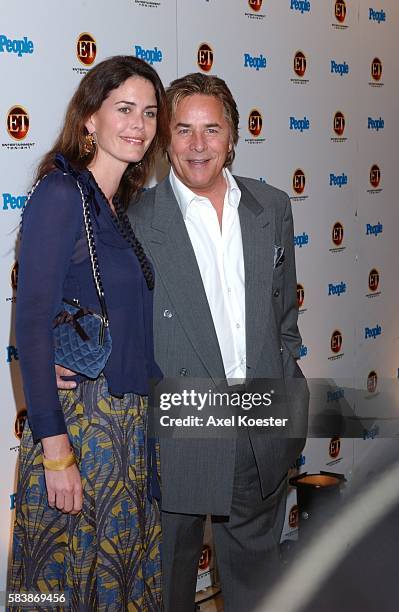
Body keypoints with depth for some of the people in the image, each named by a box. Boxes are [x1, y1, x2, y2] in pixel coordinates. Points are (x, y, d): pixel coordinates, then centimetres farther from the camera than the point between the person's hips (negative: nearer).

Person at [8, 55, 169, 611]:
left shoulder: (126, 204, 11)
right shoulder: (61, 194, -13)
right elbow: (33, 324, -17)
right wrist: (54, 448, -20)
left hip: (134, 419, 8)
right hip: (78, 414, -7)